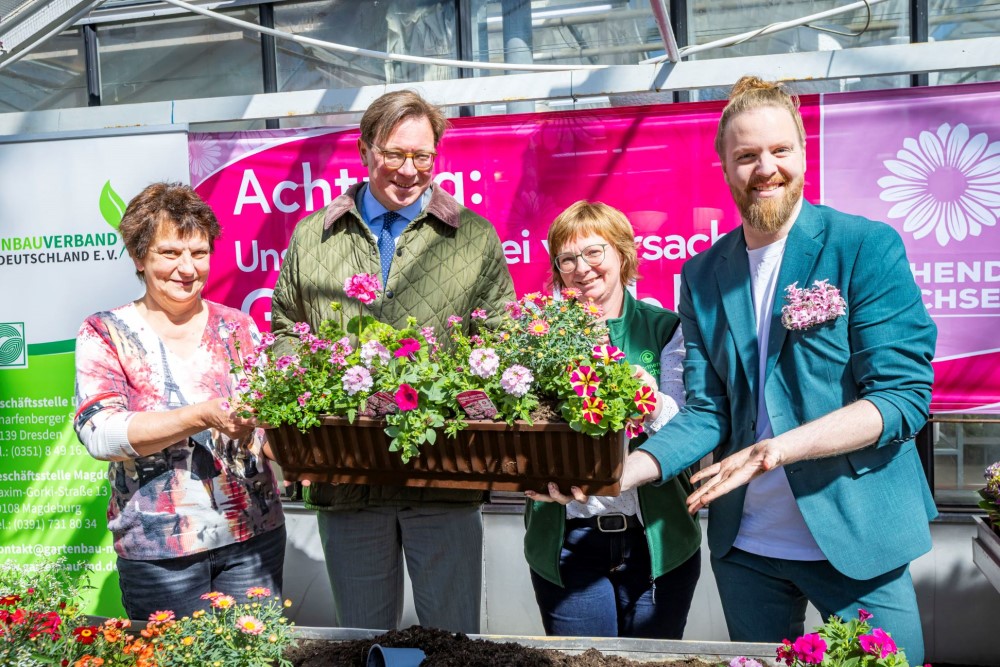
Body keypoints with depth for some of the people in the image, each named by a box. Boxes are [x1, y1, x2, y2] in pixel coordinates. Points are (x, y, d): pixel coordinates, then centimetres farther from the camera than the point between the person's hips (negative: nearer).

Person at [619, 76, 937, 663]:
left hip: (856, 538, -3)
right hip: (744, 546, 4)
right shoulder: (703, 275, 4)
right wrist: (621, 472, -15)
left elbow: (904, 395, -13)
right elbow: (706, 413, 1)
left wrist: (784, 446, -27)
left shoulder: (868, 247, -8)